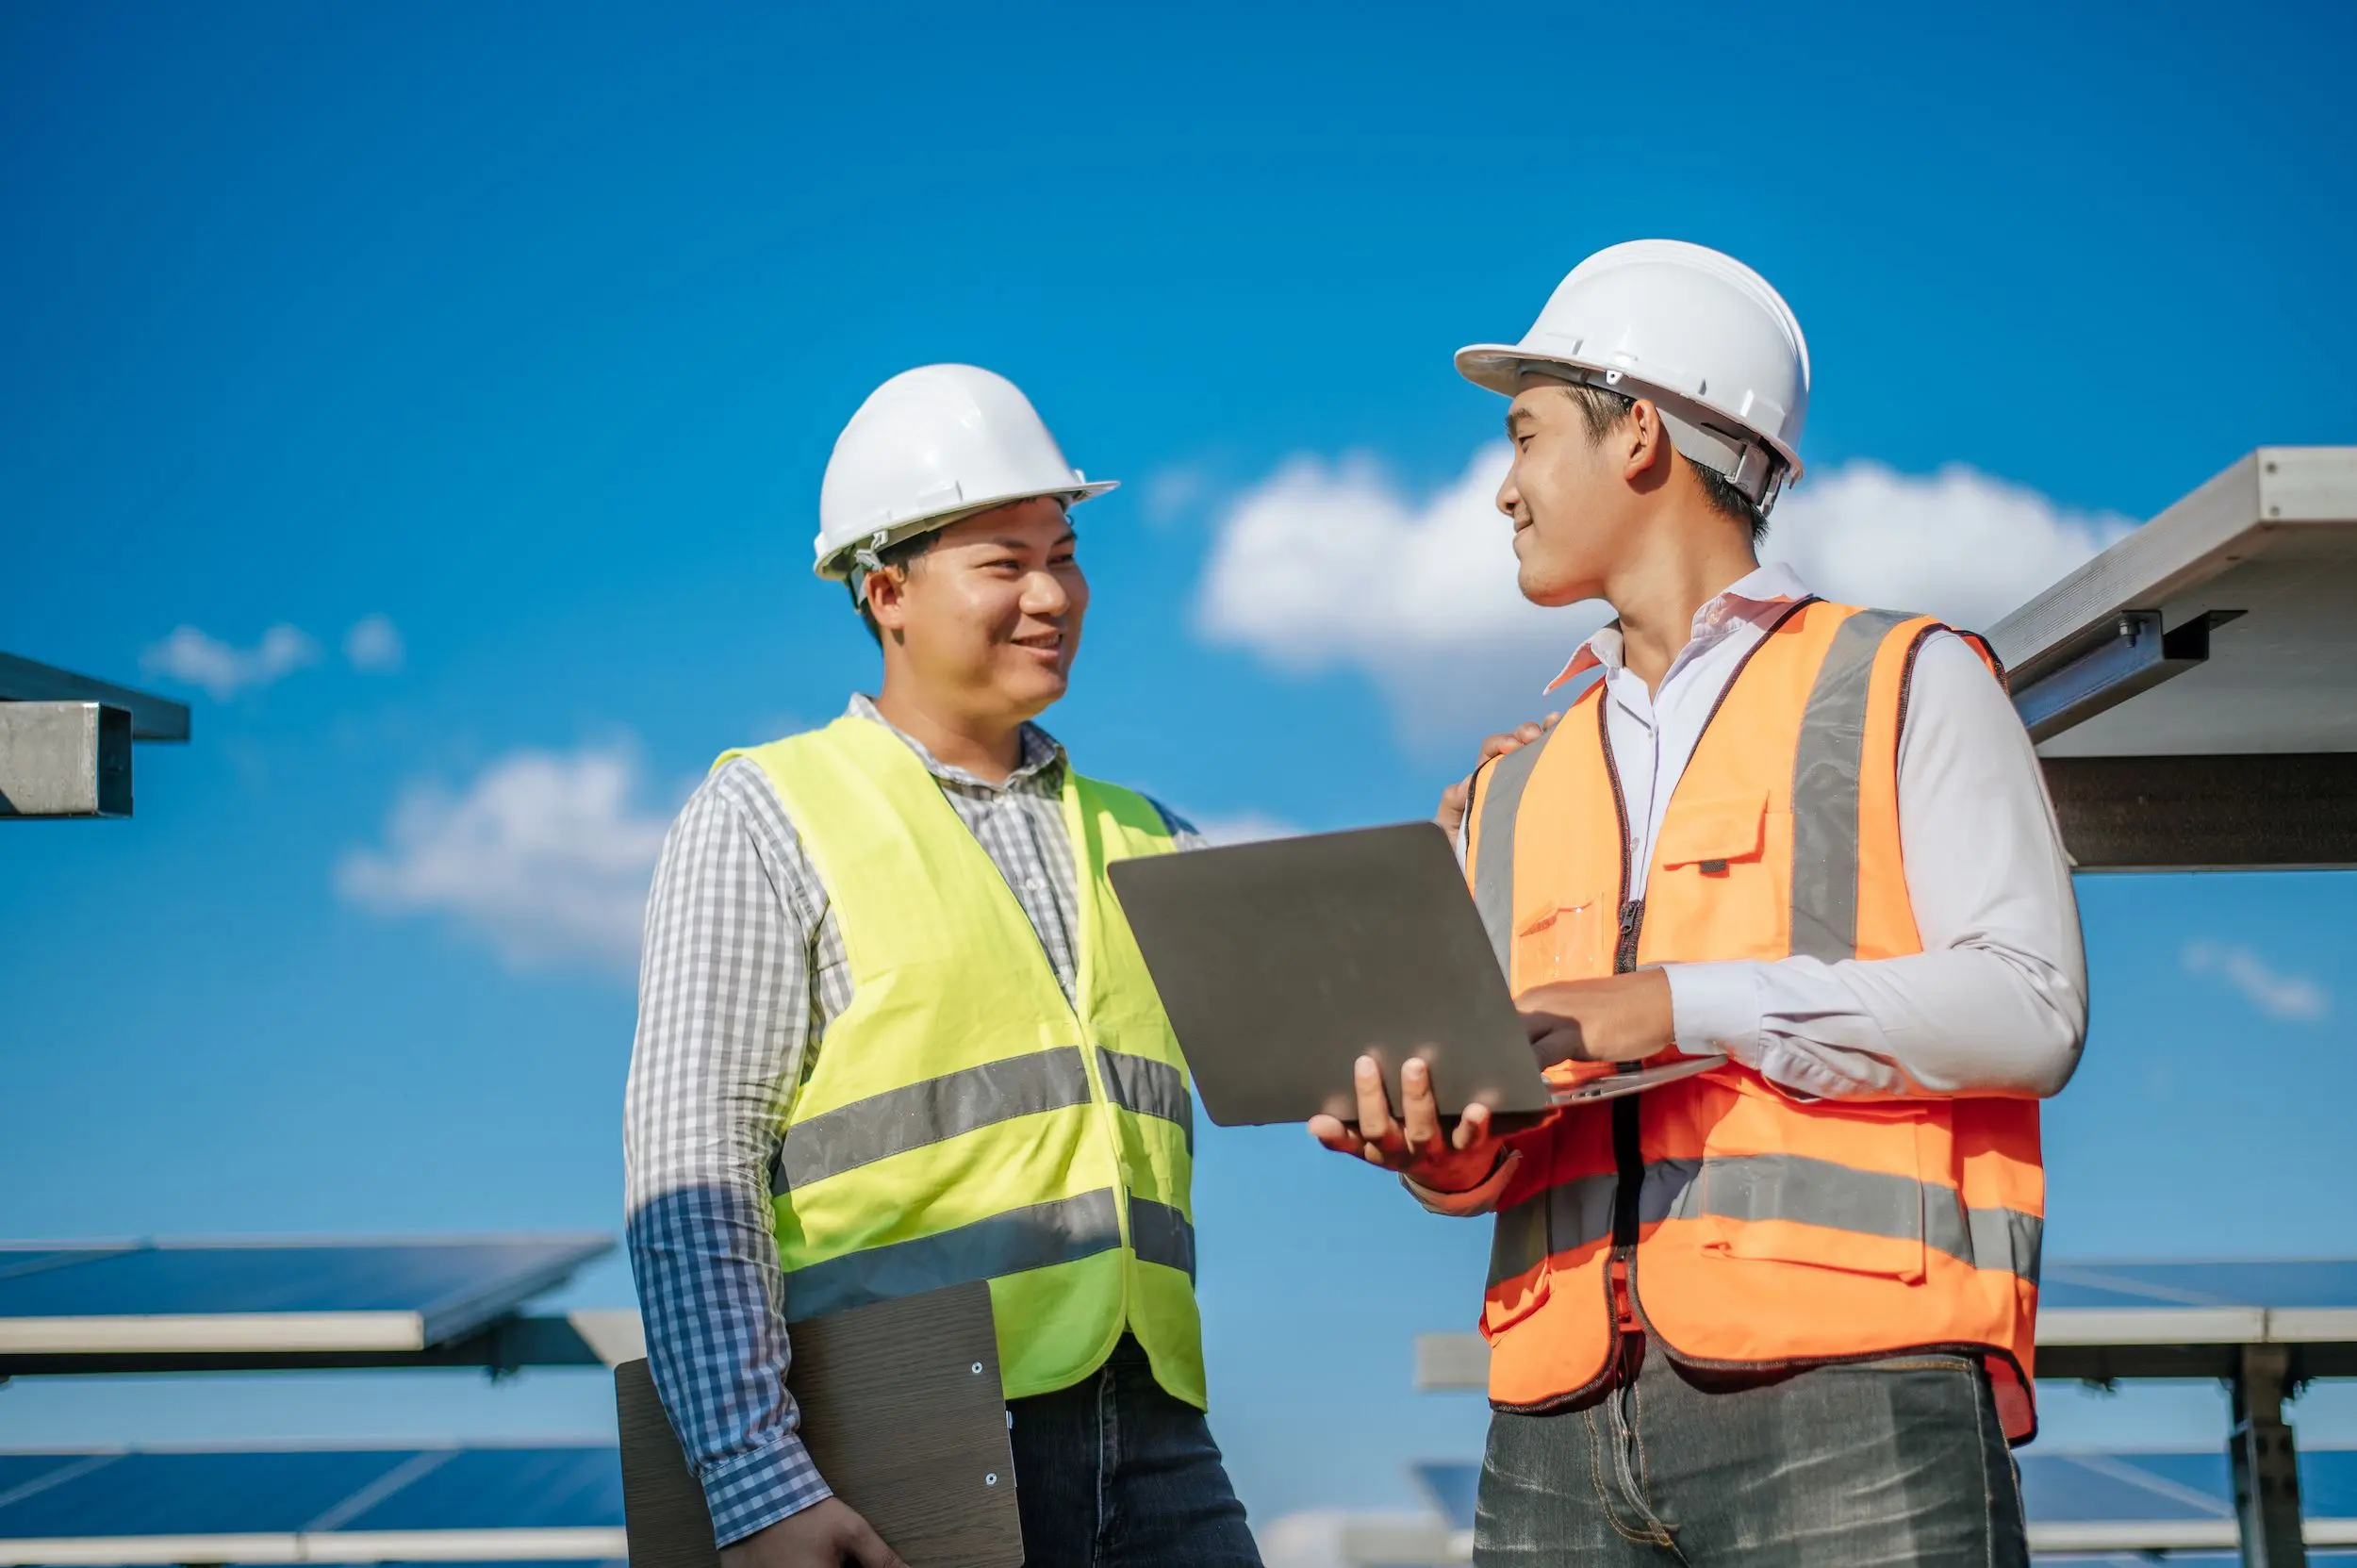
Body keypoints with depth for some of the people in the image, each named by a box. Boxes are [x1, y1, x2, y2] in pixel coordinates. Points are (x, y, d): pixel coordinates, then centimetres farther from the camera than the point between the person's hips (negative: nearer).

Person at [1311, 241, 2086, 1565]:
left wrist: (1687, 1007, -11)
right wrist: (1443, 1148, -3)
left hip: (1845, 1401, -4)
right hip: (1564, 1428, 4)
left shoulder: (1906, 685, 9)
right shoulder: (1514, 789, 23)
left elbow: (2029, 1008, -4)